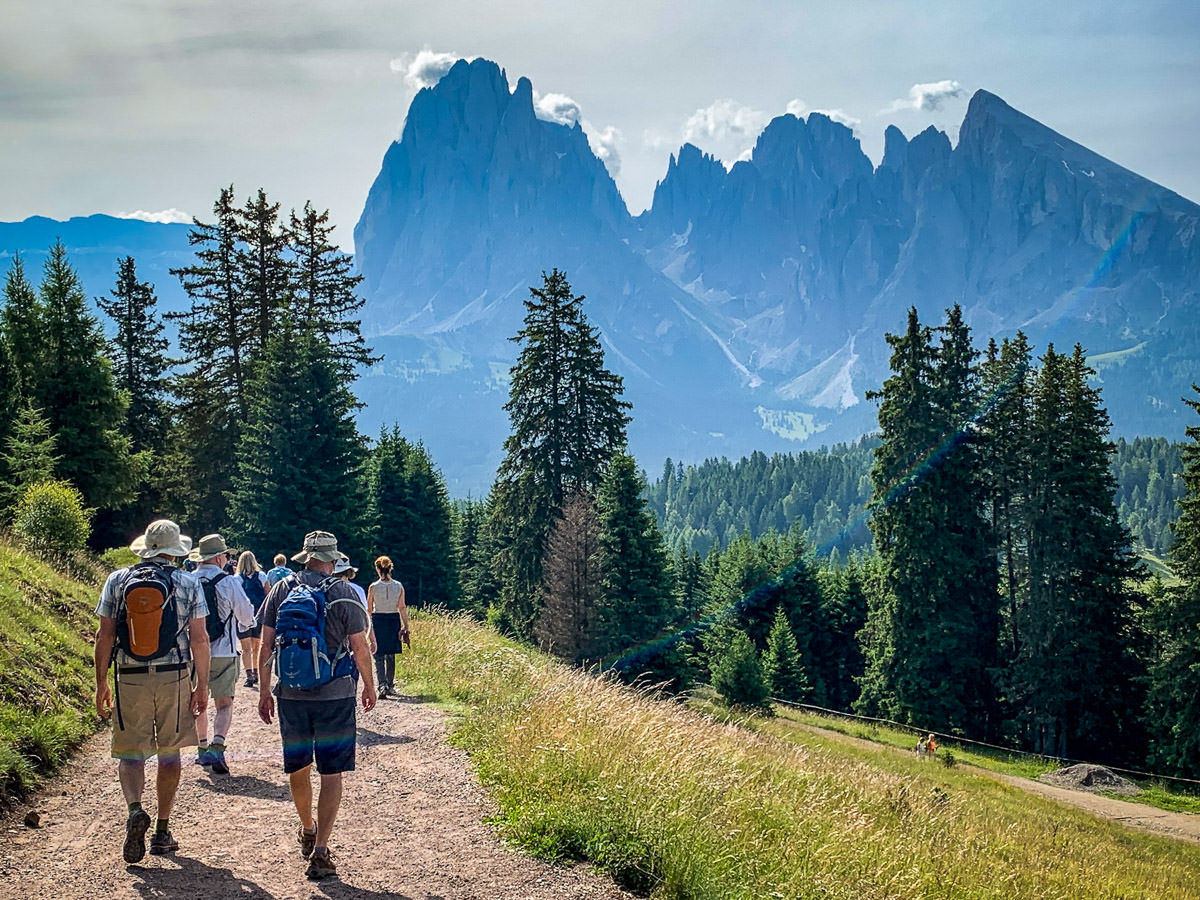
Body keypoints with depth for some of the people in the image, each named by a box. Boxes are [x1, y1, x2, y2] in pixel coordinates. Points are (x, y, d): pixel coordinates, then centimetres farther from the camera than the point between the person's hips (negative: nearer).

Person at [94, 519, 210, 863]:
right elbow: (199, 638, -3)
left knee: (130, 752, 6)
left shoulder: (118, 580, 2)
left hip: (130, 679, 0)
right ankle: (163, 831, 16)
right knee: (169, 754, 11)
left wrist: (101, 683, 8)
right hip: (174, 677, 0)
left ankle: (135, 809, -21)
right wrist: (202, 685, 4)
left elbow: (104, 635, 1)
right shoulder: (188, 583, -1)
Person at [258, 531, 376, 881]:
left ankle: (307, 829, 40)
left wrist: (264, 690, 11)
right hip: (335, 695, -3)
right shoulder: (345, 594, -7)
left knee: (297, 766, 20)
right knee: (331, 773, 2)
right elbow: (359, 648, -6)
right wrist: (369, 686, 10)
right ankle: (320, 850, -3)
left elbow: (266, 645, 2)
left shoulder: (282, 590, 1)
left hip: (290, 695, 3)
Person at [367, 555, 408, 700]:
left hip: (378, 620, -3)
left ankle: (383, 685, -18)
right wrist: (406, 626, 3)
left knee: (379, 656, -1)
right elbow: (402, 607, -2)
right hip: (394, 620, 3)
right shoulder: (399, 586, -2)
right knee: (391, 656, 15)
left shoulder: (373, 587, -8)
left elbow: (369, 609, -1)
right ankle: (390, 686, 21)